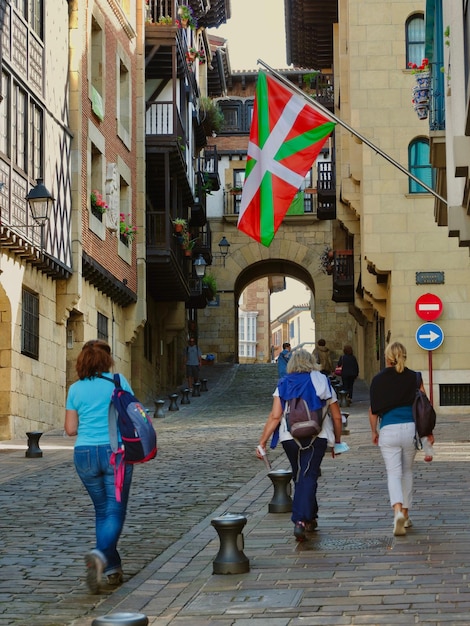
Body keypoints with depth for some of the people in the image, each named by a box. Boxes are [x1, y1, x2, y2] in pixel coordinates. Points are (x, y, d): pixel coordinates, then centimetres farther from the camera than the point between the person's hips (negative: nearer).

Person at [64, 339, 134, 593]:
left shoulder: (75, 389, 4)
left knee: (102, 511, 17)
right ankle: (100, 554, -26)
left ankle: (113, 568, 18)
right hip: (116, 451, -3)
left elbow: (70, 429, 5)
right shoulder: (118, 382, -3)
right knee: (115, 511, -1)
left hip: (85, 454, 3)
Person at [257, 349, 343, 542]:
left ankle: (310, 518, 31)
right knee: (308, 478, -8)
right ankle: (301, 520, -25)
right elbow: (336, 416, 8)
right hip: (316, 438, -2)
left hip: (289, 438, 2)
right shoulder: (322, 382, 6)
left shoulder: (283, 385, 6)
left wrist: (263, 441, -1)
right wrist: (337, 441, 20)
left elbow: (275, 416, -4)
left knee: (299, 478, 19)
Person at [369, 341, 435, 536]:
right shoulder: (414, 378, 2)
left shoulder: (378, 380, 0)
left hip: (388, 430, -2)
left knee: (393, 473, -1)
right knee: (407, 471, 18)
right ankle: (405, 514, 23)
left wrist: (374, 432, 18)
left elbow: (373, 410, 4)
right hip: (410, 427, 2)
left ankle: (398, 510, -25)